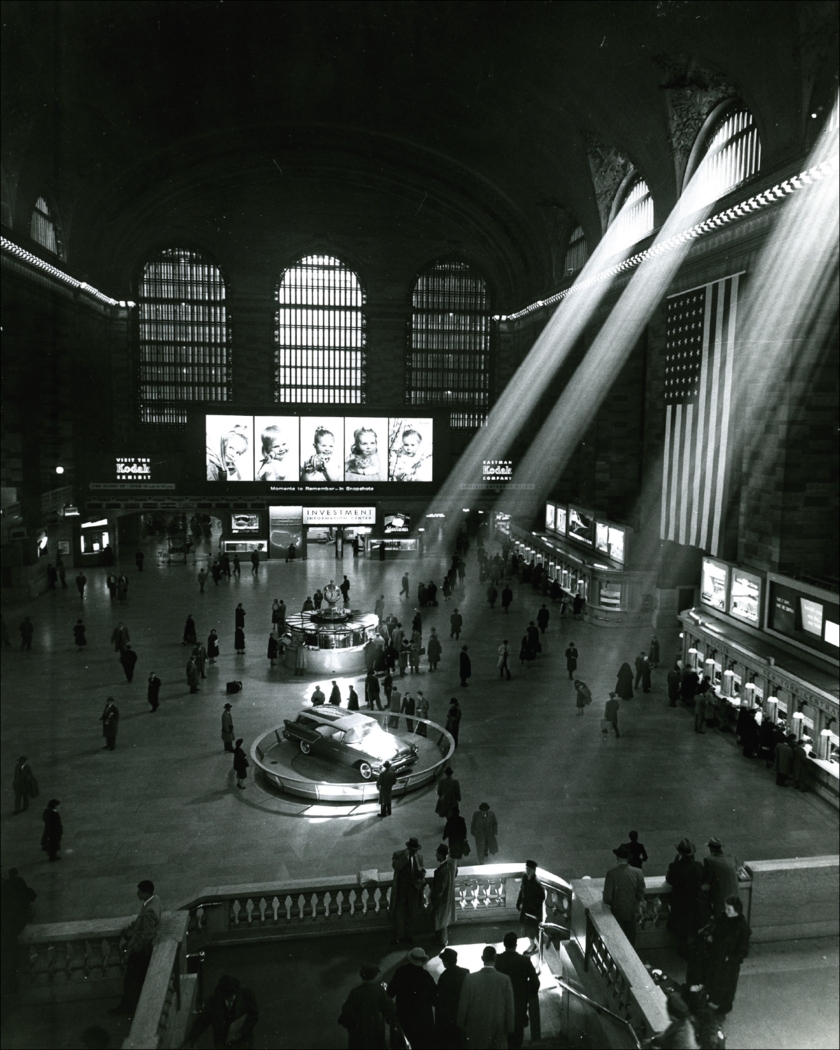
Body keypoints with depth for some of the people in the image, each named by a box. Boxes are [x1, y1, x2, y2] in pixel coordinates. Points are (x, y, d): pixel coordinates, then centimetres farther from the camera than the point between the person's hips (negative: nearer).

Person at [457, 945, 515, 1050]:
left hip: (475, 1029, 0)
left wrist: (462, 1026, 8)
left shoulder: (470, 978, -10)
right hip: (498, 1030, 0)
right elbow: (509, 1006, -5)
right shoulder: (505, 979, -11)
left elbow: (463, 1005, -4)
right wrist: (509, 1028, 7)